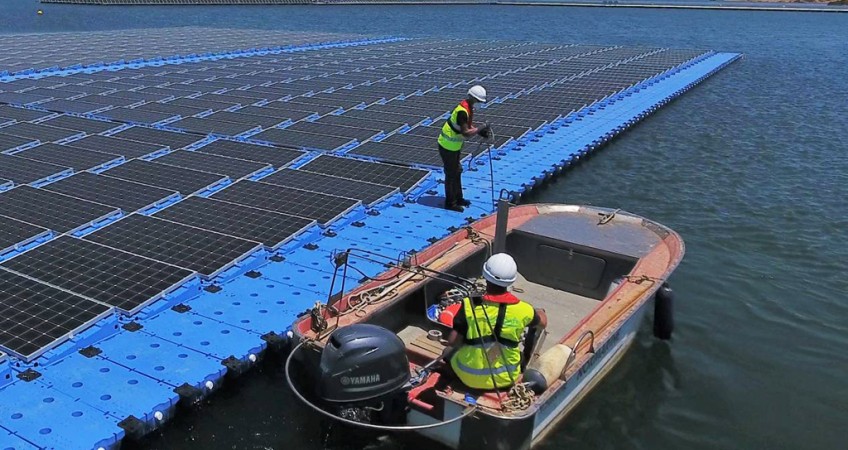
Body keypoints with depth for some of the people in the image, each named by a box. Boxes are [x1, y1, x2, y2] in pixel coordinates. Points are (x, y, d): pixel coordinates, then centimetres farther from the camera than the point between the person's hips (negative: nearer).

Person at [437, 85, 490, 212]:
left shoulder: (469, 107, 3)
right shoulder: (462, 111, -28)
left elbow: (468, 125, 13)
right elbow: (466, 133, -31)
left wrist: (480, 131, -2)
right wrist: (479, 129, -22)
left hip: (454, 145, 10)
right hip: (448, 145, -10)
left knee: (457, 171, 19)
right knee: (451, 174, 1)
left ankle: (458, 198, 32)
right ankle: (450, 203, 12)